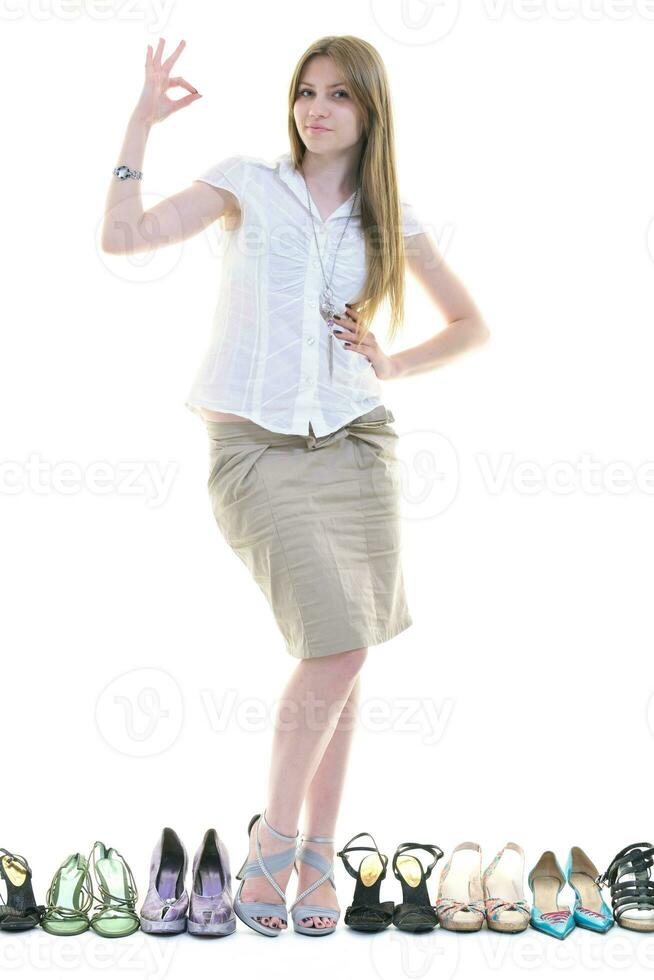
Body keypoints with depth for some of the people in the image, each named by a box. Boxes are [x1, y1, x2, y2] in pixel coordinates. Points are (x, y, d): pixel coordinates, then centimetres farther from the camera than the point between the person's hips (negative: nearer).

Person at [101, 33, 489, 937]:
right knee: (338, 645, -15)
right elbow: (124, 235, -7)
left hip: (353, 444, 3)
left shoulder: (391, 218, 11)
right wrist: (141, 123, -6)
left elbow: (472, 325, 18)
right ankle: (275, 834, 7)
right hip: (255, 449, -3)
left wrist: (394, 366, 4)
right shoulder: (249, 184, 5)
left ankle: (318, 856, 22)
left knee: (340, 661, 6)